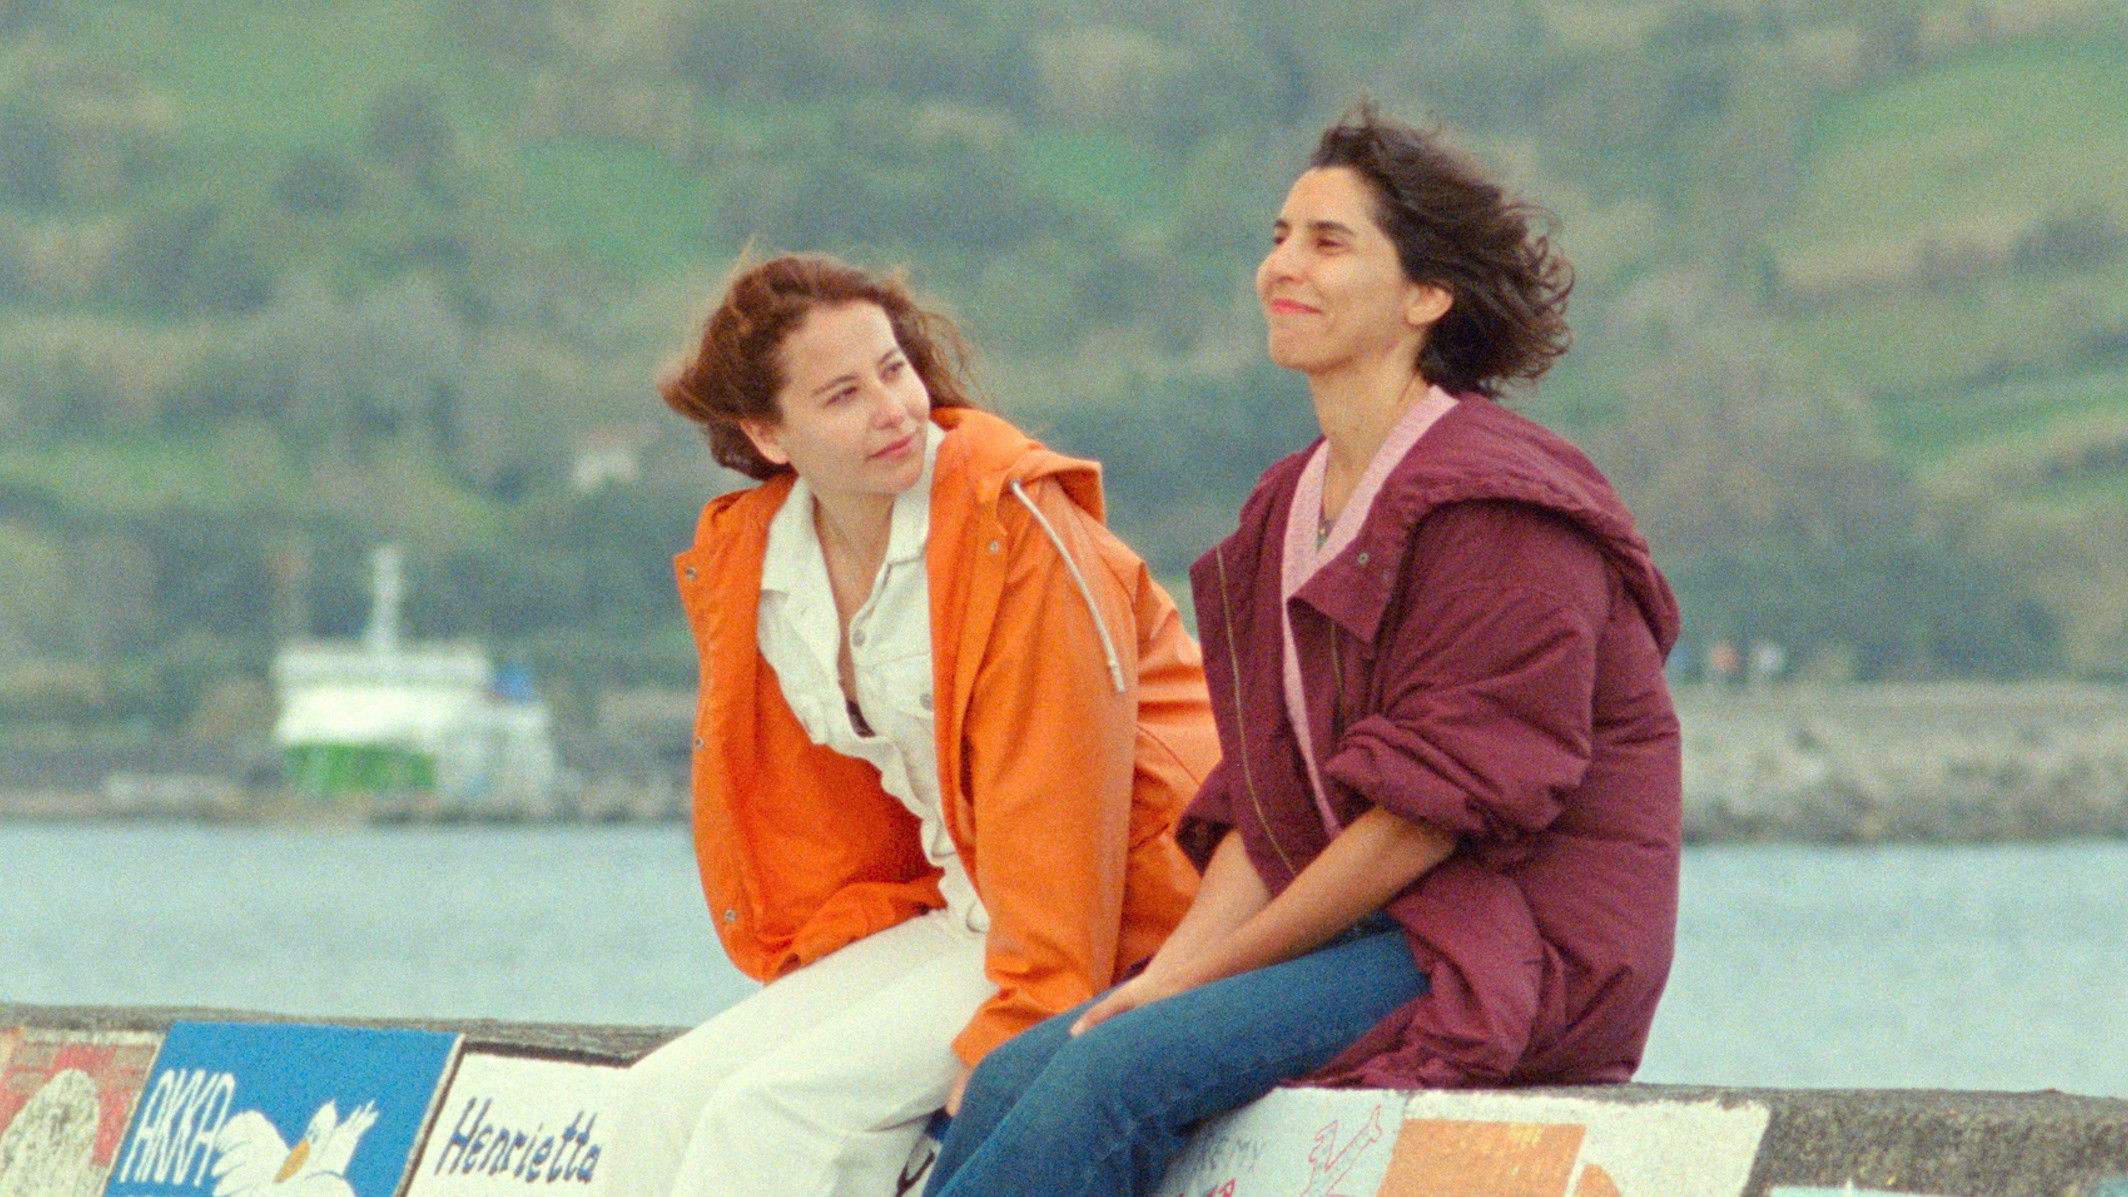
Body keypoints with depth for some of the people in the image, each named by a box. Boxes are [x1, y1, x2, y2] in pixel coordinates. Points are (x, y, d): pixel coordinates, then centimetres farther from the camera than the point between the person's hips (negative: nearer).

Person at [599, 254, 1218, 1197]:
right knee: (666, 1103, -9)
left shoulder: (1017, 524, -15)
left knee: (776, 1110, -22)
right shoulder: (742, 562, 4)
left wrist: (1007, 1043, -21)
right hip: (955, 908, 7)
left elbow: (1054, 813, -18)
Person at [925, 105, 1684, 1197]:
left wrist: (1201, 975, -12)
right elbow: (1266, 803, 14)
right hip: (1354, 932, 8)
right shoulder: (1292, 508, 16)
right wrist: (1168, 972, -4)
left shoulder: (1501, 512, -12)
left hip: (1509, 947, -8)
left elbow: (1437, 802, -16)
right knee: (1013, 1079, -12)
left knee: (1120, 1075, -26)